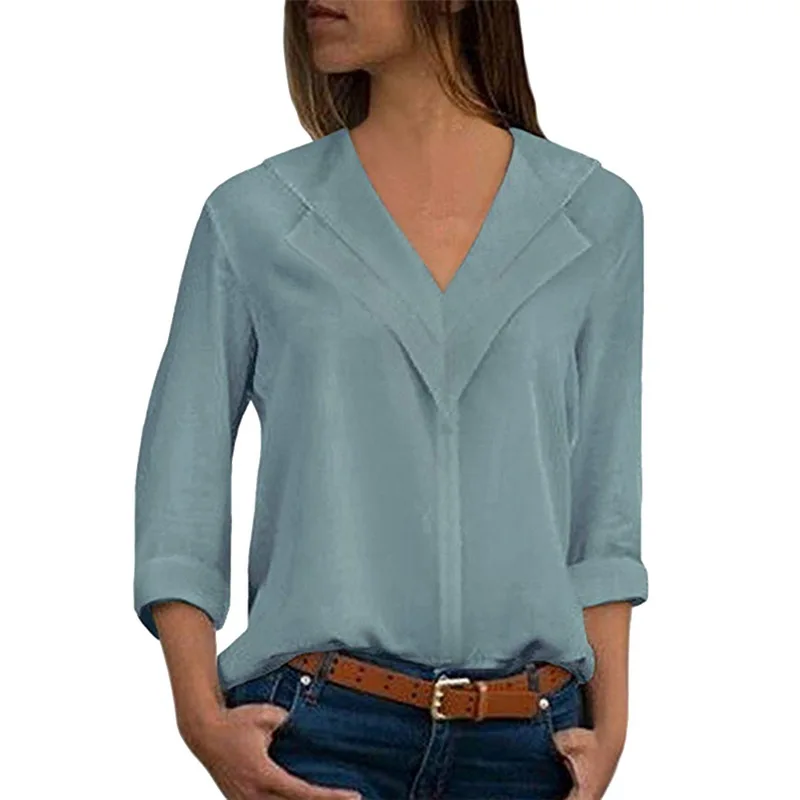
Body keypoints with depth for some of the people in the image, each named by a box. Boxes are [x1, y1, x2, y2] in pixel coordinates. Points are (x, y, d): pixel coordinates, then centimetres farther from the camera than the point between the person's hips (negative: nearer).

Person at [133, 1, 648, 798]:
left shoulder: (596, 215, 7)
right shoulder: (254, 216, 3)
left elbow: (603, 503, 9)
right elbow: (178, 492, 3)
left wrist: (609, 723, 3)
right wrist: (202, 717, -7)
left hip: (527, 736, 2)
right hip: (322, 731, -2)